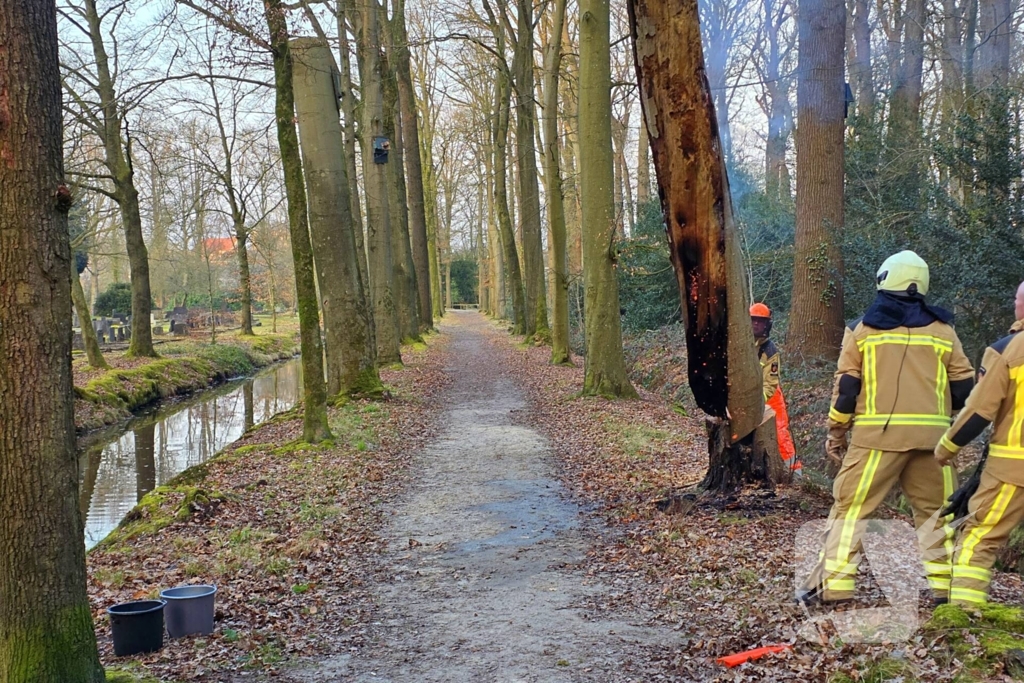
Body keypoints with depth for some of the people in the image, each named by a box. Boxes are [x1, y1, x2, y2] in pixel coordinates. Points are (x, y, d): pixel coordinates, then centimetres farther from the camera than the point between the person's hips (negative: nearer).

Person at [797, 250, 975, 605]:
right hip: (931, 434, 2)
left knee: (851, 506, 2)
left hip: (878, 434, -2)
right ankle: (946, 584, 15)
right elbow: (964, 389, 8)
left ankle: (833, 584, -2)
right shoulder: (942, 329, 9)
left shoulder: (863, 328, 4)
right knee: (937, 508, 16)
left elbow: (845, 386, 0)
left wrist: (836, 432, 9)